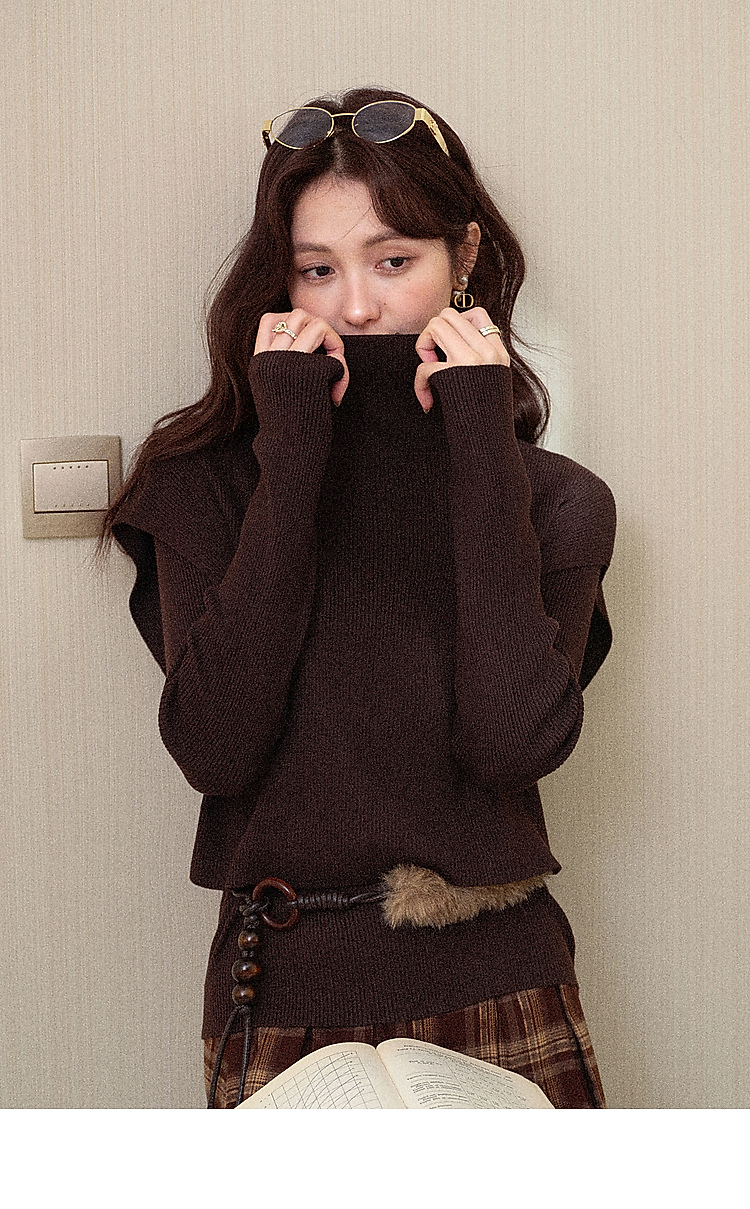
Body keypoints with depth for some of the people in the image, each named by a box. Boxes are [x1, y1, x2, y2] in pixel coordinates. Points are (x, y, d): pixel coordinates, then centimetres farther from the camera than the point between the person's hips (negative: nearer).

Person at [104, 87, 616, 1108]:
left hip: (503, 1004, 1)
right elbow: (214, 749, -15)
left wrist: (482, 446, -14)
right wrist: (292, 453, -16)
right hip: (280, 1008, 0)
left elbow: (515, 742, -16)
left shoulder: (555, 498, 0)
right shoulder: (210, 478, -2)